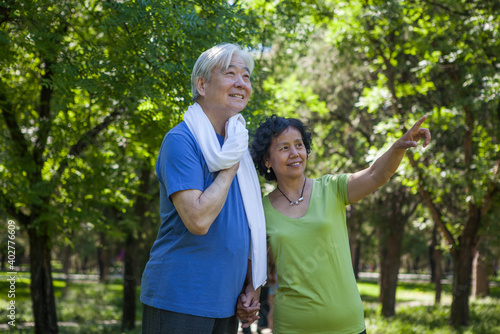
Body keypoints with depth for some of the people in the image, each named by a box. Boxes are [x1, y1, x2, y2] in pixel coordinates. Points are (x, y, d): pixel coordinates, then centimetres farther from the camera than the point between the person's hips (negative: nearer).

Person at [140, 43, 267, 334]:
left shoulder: (239, 146, 12)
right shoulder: (181, 140, -12)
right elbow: (198, 220, -24)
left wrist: (252, 286, 11)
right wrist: (229, 167, -14)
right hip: (178, 300, -7)